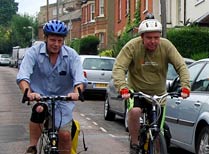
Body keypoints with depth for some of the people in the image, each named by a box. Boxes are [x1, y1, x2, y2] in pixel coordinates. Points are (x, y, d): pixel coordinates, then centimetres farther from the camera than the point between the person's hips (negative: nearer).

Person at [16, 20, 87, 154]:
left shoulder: (71, 55, -8)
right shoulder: (34, 52, -11)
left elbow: (79, 78, -19)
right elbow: (23, 76, -22)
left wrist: (76, 92, -42)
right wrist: (28, 92, -43)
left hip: (63, 99, 1)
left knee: (65, 134, -10)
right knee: (39, 109, -34)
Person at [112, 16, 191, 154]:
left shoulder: (166, 46, -14)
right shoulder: (132, 46, -19)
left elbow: (181, 66, -15)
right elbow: (119, 68, -25)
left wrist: (185, 86, -30)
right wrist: (123, 88, -40)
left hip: (158, 93, 2)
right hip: (136, 91, -2)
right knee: (134, 112, -31)